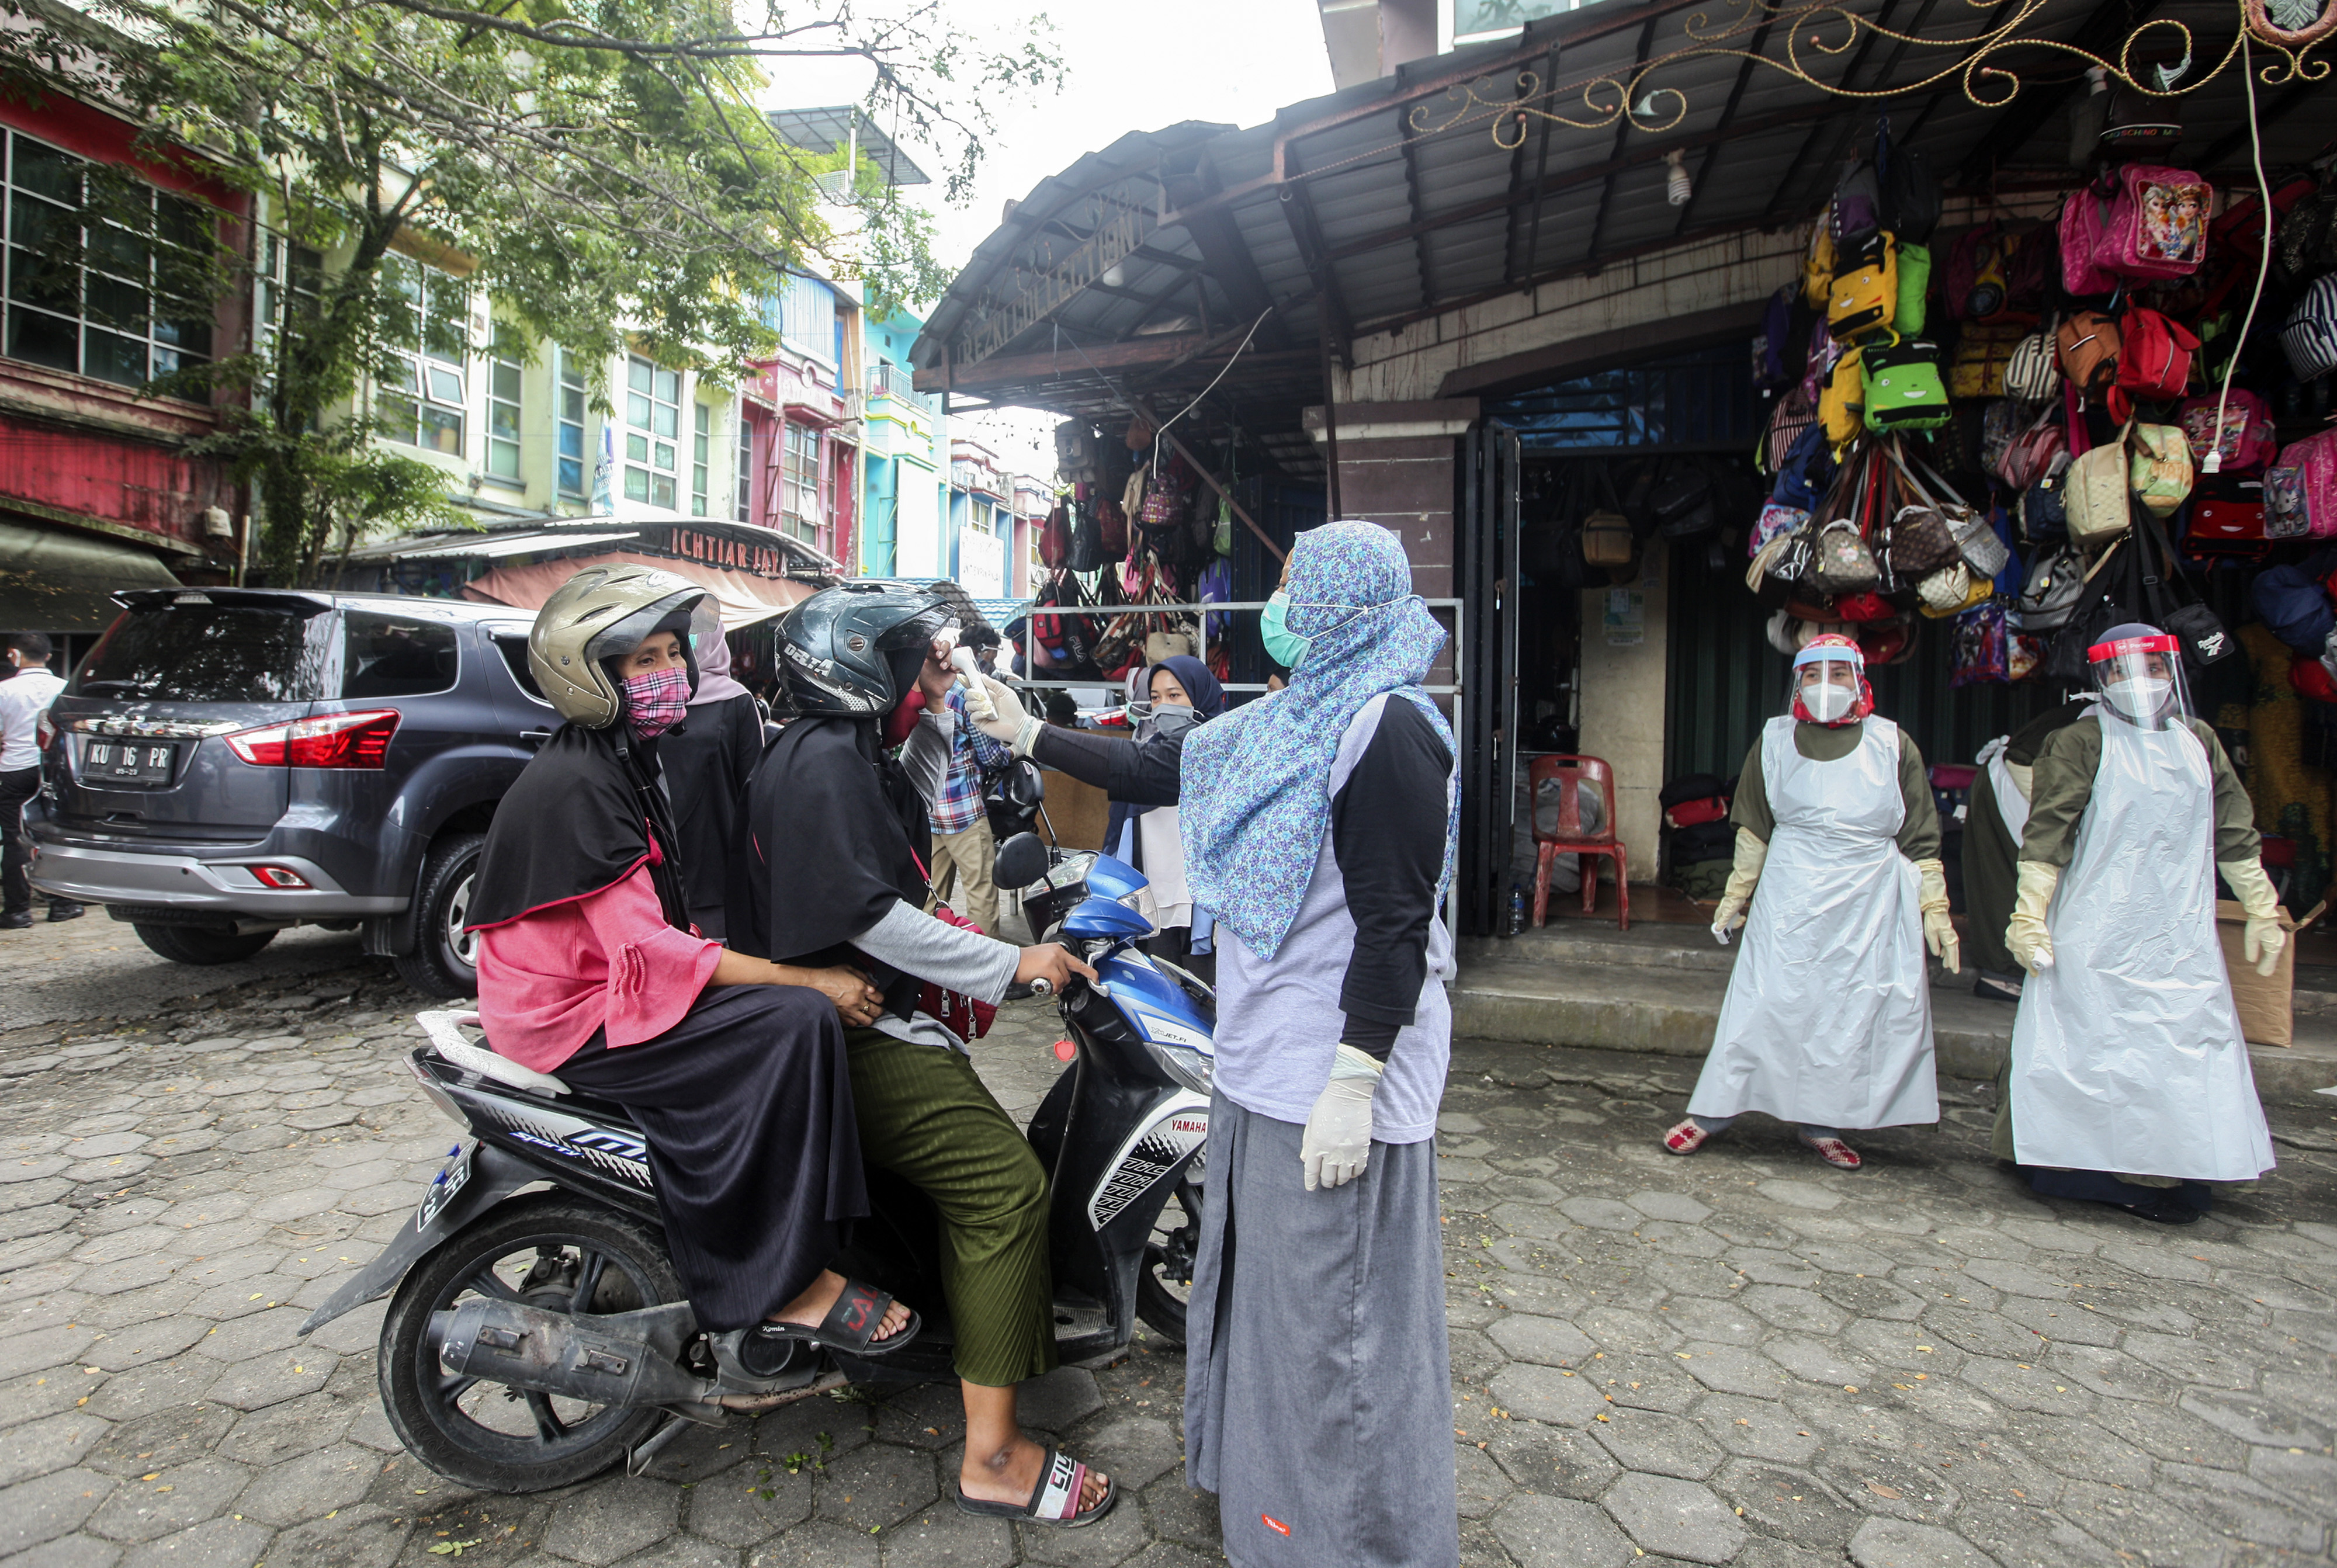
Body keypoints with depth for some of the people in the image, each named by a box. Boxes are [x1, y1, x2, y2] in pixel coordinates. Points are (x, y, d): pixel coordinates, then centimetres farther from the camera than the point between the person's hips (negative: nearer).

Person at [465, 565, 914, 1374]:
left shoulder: (622, 762, 12)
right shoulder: (573, 783, -20)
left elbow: (653, 923, 16)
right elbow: (646, 951, -26)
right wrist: (809, 978, -25)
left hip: (613, 985, 10)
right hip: (573, 1019, -10)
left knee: (805, 1003, 7)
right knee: (798, 1020, -24)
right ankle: (790, 1289, -17)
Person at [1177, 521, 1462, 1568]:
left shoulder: (1386, 727, -18)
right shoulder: (1299, 716, 12)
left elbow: (1395, 922, -22)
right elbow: (1168, 765, 22)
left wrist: (1353, 1083, -24)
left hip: (1331, 1082, -10)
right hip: (1266, 1064, 10)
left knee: (1330, 1311, 5)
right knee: (1262, 1277, 24)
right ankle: (1258, 1473, 47)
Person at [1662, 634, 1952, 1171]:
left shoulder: (1892, 745, 2)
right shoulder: (1775, 741, 4)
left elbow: (1921, 839, 6)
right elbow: (1753, 829, 11)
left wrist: (1935, 910, 5)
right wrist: (1736, 894, 12)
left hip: (1871, 905, 1)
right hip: (1789, 900, 0)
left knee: (1855, 1014, 5)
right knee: (1760, 1002, -1)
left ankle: (1822, 1124, 21)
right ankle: (1709, 1112, 9)